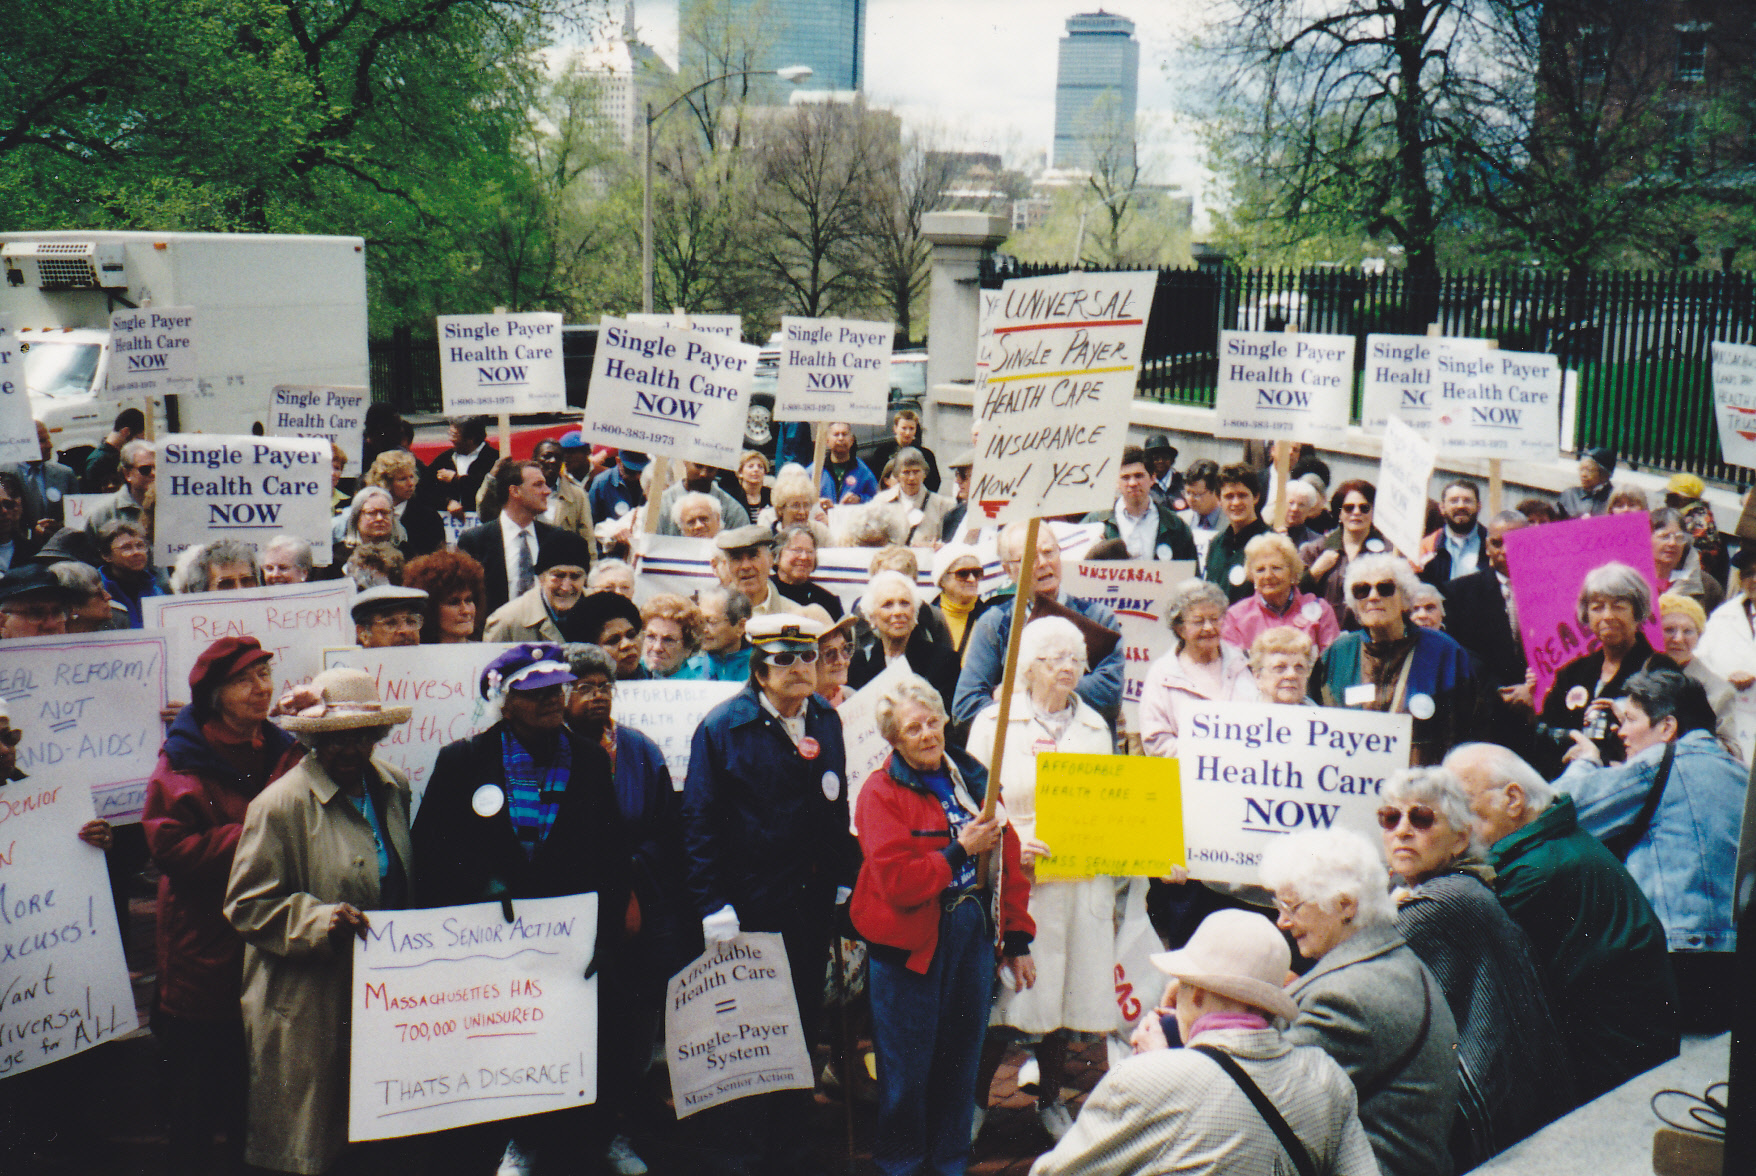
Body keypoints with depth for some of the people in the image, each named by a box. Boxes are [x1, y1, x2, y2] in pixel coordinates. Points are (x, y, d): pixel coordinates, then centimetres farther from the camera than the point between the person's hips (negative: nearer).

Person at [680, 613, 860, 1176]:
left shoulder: (826, 721, 8)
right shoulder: (723, 727, -7)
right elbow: (699, 820, -9)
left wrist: (843, 878, 10)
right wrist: (712, 905, -13)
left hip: (811, 905, 5)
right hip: (750, 910, -5)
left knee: (803, 1026, 13)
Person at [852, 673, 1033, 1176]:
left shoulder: (973, 779, 8)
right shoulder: (880, 793, -8)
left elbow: (1009, 861, 11)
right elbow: (896, 882, -18)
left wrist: (1017, 939, 9)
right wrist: (961, 850, -17)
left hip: (973, 937, 5)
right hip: (911, 945, -4)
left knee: (962, 1058, 13)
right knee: (907, 1066, 5)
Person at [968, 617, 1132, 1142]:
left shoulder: (1095, 727, 15)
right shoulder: (994, 723, 2)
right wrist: (1008, 845, -17)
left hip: (1083, 881, 4)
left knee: (1068, 987, 8)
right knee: (1006, 992, -3)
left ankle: (1050, 1098, 24)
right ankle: (975, 1095, 14)